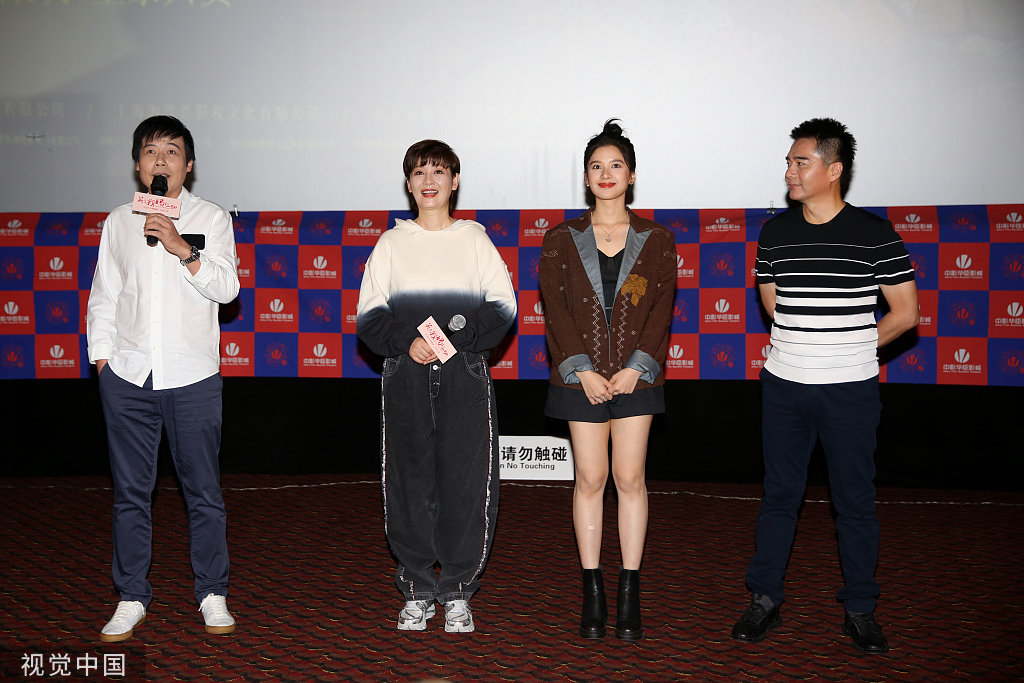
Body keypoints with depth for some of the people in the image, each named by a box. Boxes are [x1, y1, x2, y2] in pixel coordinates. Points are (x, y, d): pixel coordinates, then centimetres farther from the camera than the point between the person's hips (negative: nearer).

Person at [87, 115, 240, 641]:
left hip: (192, 375, -2)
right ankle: (131, 598, 18)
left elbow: (227, 288, -6)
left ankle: (212, 593, 16)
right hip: (127, 375, 2)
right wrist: (101, 355, 7)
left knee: (203, 490, 3)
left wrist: (184, 250, -18)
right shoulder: (118, 222, 11)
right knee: (130, 492, 7)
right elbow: (103, 296, 14)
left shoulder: (211, 218, 4)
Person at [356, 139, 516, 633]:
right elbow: (369, 315, 6)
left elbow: (502, 307, 3)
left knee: (466, 481, -4)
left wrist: (457, 334, -13)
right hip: (405, 374, 1)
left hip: (464, 373, -1)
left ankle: (457, 591, 10)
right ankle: (417, 592, 14)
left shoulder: (474, 239, 10)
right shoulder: (392, 243, 12)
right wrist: (407, 341, -12)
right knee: (408, 481, 1)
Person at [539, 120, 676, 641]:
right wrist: (582, 370, -11)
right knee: (590, 478, 3)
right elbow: (556, 309, -2)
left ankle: (629, 595, 12)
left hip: (636, 376, 0)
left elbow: (662, 308, 0)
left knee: (630, 478, 3)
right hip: (581, 376, 0)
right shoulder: (561, 240, 4)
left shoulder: (656, 241, 5)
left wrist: (636, 367, -11)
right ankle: (592, 593, 13)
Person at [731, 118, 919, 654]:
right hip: (784, 386, 3)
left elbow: (906, 313, 0)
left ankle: (860, 609, 21)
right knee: (779, 494, 10)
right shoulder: (774, 233, 4)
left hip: (851, 389, -2)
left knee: (855, 500, 7)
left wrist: (854, 346, 2)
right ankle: (765, 600, 22)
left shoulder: (875, 234, -5)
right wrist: (811, 343, 9)